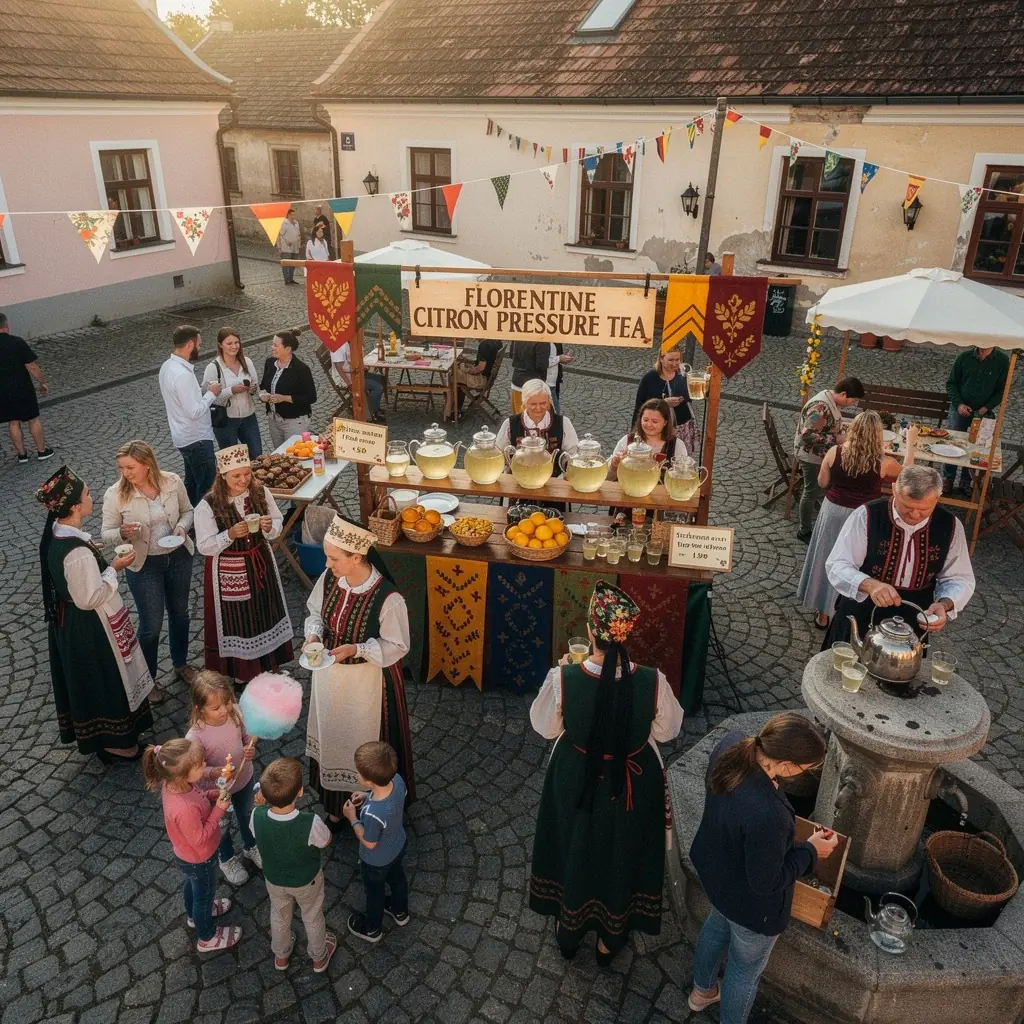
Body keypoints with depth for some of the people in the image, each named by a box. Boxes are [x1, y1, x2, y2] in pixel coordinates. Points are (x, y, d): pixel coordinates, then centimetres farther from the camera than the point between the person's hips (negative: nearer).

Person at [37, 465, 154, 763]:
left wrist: (95, 556, 2)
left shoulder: (56, 534, -4)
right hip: (89, 627, -9)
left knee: (84, 678, 25)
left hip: (66, 621, 9)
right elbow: (90, 598, -26)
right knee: (105, 679, 11)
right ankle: (115, 741, 30)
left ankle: (93, 734, 45)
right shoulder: (77, 552, -34)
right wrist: (114, 568, -18)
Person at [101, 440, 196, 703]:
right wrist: (123, 534, -31)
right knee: (151, 624, 5)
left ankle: (181, 663, 45)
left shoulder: (173, 482, -13)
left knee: (179, 612, 21)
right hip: (144, 565, -3)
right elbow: (107, 535, -10)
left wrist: (182, 527, -17)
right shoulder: (115, 494, -17)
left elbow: (187, 511, 4)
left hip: (179, 557, 3)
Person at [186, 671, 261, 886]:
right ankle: (227, 859, 57)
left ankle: (251, 847, 62)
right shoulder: (195, 736, -35)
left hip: (244, 778, 3)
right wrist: (217, 773, -39)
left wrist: (251, 748, -26)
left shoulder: (235, 711, -25)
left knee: (247, 815, 31)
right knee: (222, 826, 26)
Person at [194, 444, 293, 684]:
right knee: (236, 621, 10)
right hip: (229, 573, -4)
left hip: (260, 564, 4)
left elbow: (278, 526, 0)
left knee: (265, 614, 19)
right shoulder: (207, 506, -20)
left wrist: (269, 527, -23)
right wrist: (230, 534, -32)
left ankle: (267, 665, 42)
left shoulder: (261, 493, -9)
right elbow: (204, 547, -16)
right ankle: (240, 673, 33)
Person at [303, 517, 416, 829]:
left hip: (369, 681, -5)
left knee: (367, 744, 15)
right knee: (333, 737, 23)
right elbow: (315, 612, 5)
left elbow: (397, 646, -18)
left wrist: (356, 649, -29)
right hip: (331, 675, 6)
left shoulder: (387, 597, -30)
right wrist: (313, 635, -15)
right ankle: (336, 803, 48)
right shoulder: (329, 578, -14)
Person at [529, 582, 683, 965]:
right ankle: (610, 939, 48)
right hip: (633, 784, 0)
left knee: (575, 848, 26)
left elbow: (544, 726, -8)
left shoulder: (564, 679, -28)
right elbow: (668, 729, -7)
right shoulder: (652, 682, -27)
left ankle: (568, 931, 50)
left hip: (577, 782, 0)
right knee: (622, 853, 26)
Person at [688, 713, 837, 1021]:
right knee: (746, 967, 24)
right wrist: (810, 850, -14)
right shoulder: (766, 815, -46)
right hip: (750, 902, -7)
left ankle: (702, 990, 65)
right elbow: (766, 882, -27)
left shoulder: (730, 744, -24)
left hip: (714, 869, 8)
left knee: (717, 925, 37)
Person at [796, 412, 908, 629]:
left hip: (834, 512, 2)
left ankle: (823, 614, 29)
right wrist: (910, 442, 13)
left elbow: (822, 483, -2)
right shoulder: (883, 463, -17)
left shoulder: (835, 452, -14)